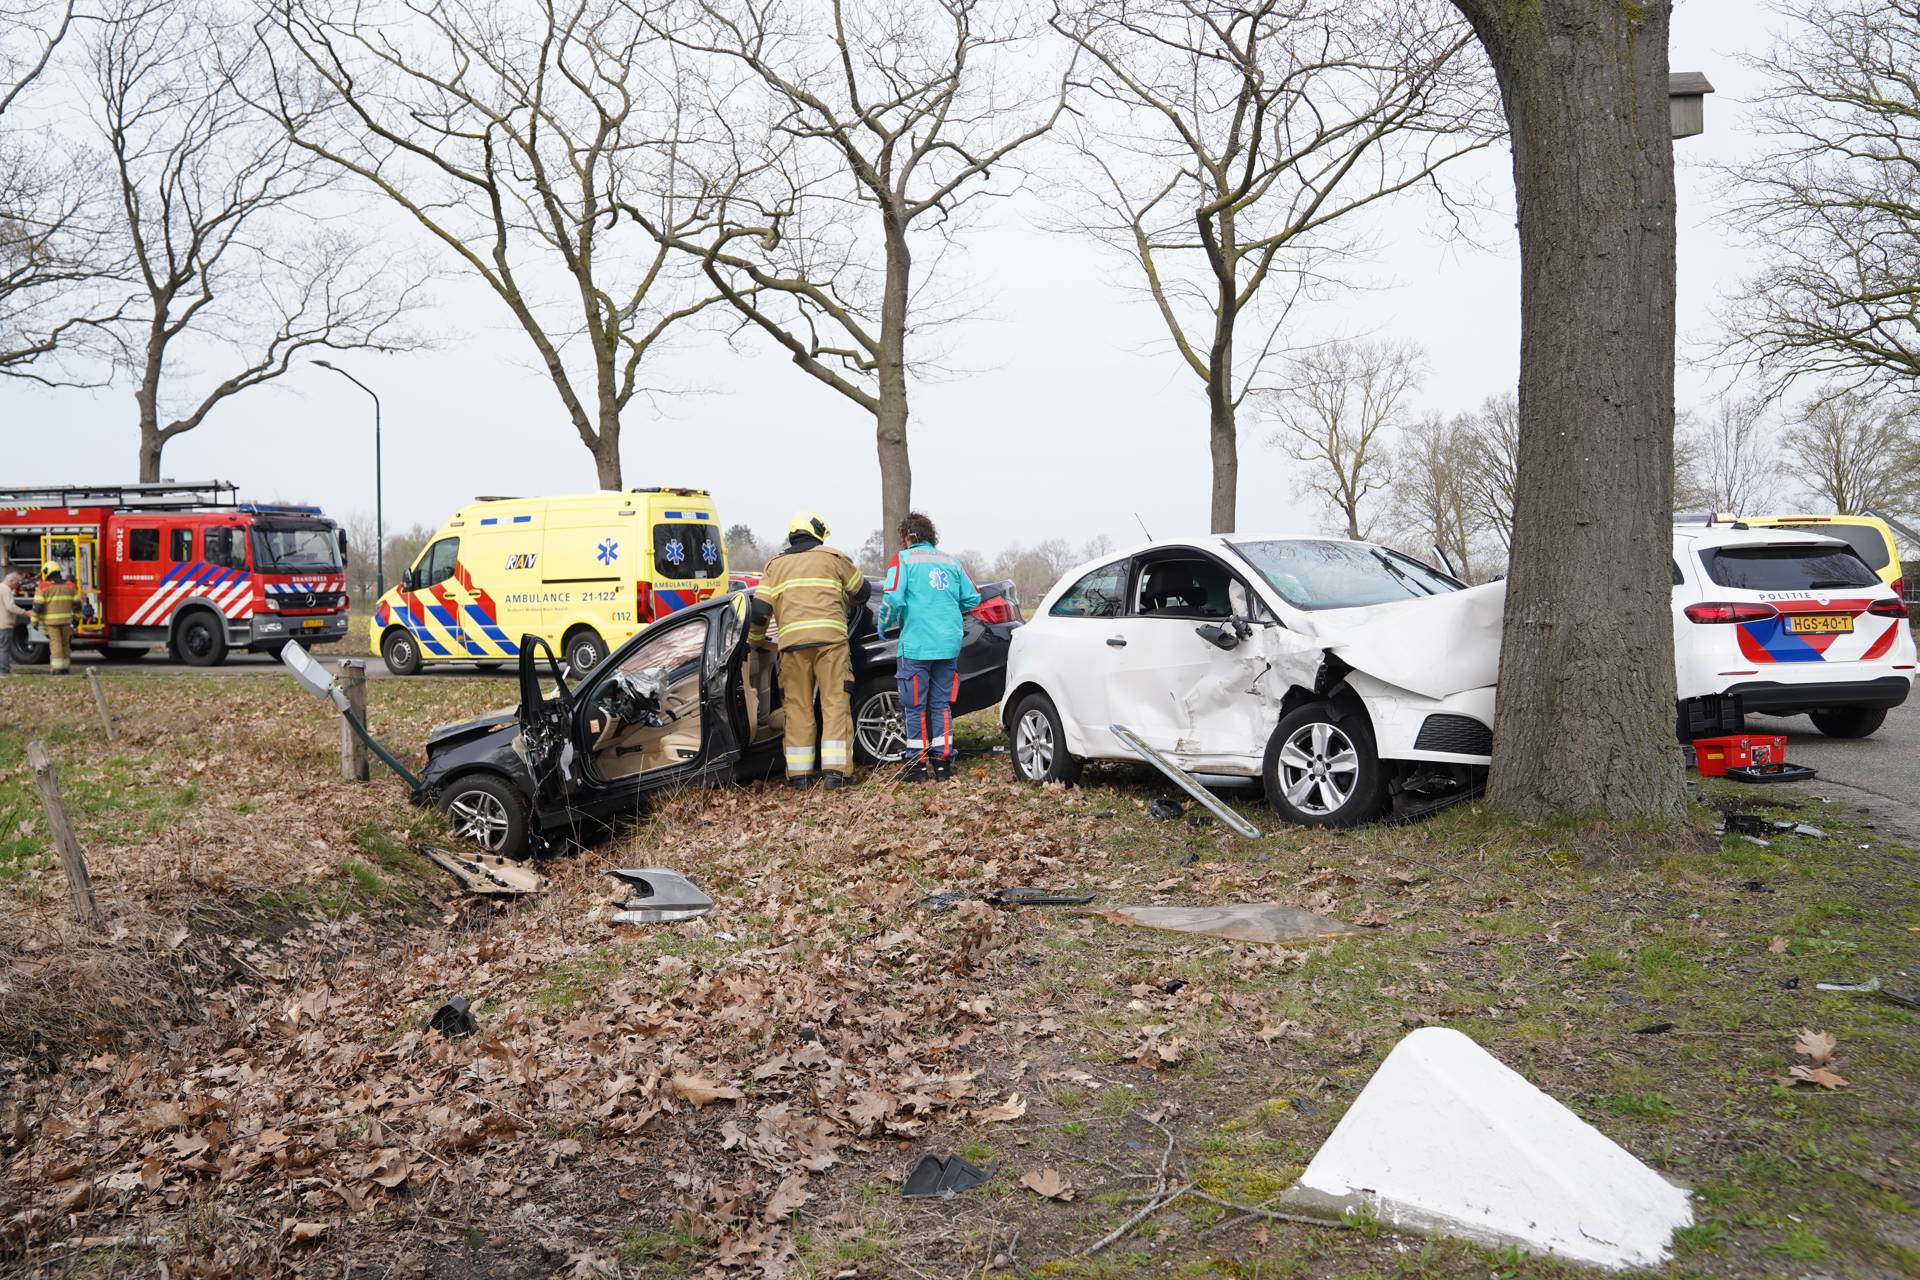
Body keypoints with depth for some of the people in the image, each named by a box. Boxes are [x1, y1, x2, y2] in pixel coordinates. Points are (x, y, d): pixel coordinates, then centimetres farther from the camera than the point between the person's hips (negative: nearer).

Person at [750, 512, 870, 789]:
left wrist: (755, 640, 26)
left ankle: (799, 774, 6)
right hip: (830, 637, -2)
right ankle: (835, 771, -6)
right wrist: (848, 605, 45)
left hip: (792, 641, 2)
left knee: (798, 707, 7)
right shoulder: (833, 558, 14)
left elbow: (760, 609, 10)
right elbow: (862, 592, 23)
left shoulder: (775, 565, 18)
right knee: (835, 704, 0)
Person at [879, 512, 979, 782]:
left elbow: (893, 599, -14)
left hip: (916, 646, -5)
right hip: (949, 645, 5)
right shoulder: (950, 561, 15)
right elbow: (972, 598, 14)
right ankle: (943, 762, 13)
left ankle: (918, 764, 6)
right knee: (941, 704, 12)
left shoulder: (903, 559, -1)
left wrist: (884, 624, 4)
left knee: (915, 706, 4)